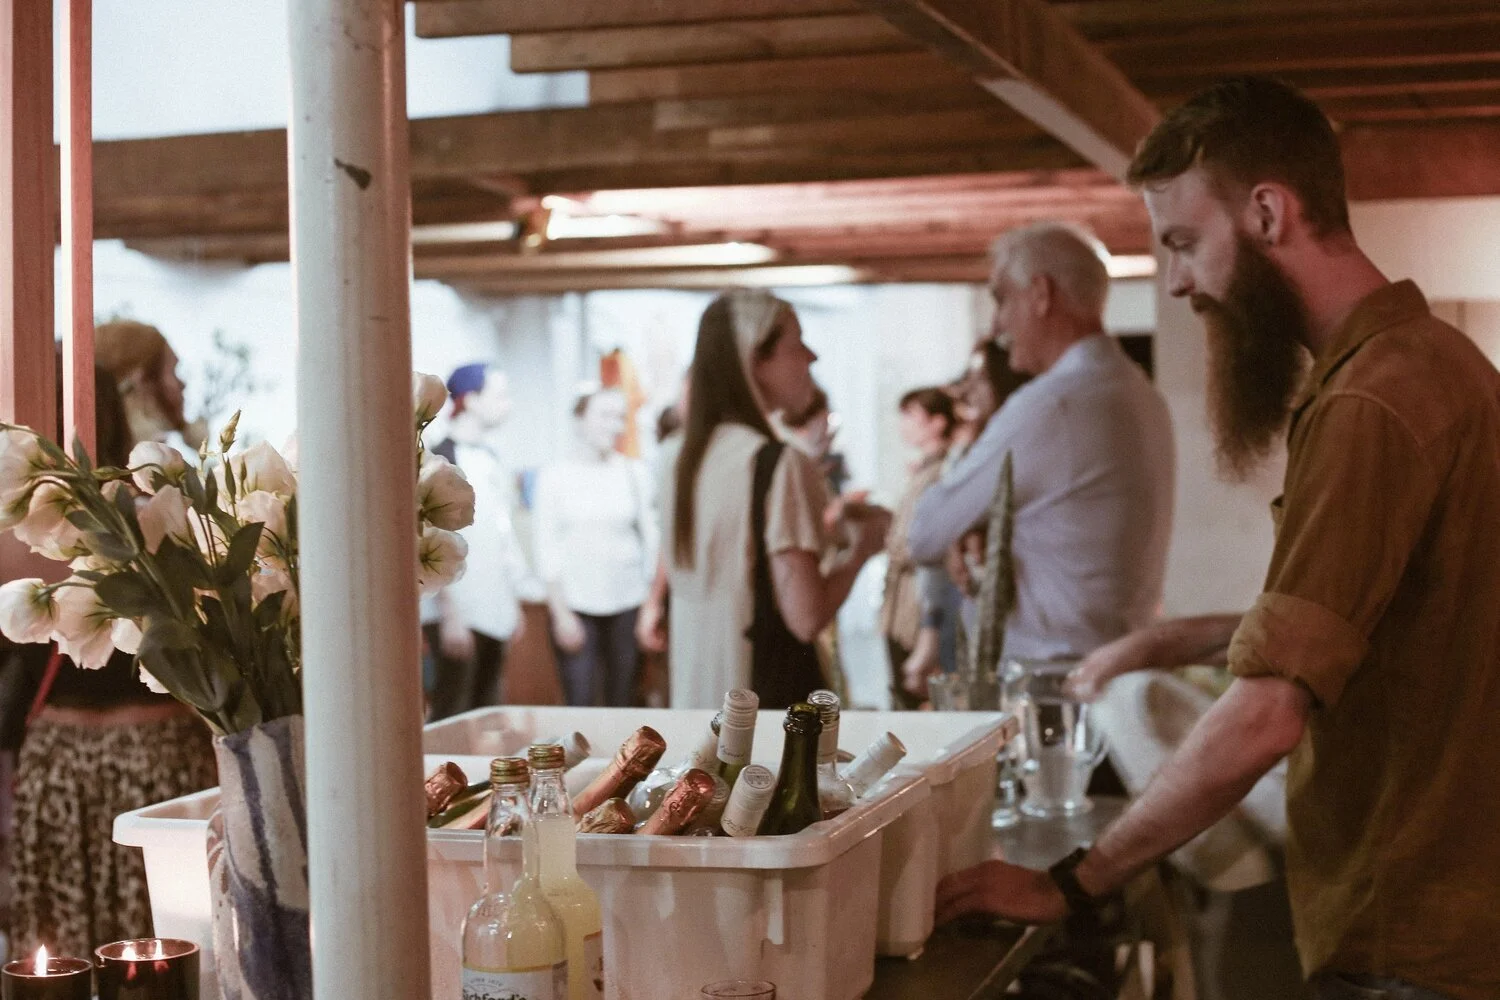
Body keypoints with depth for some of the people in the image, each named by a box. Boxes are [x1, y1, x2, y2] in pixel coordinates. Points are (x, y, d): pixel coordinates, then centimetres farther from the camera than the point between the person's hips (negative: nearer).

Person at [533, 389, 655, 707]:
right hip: (574, 603, -1)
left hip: (628, 601, 1)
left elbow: (650, 537, 9)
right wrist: (560, 613, -3)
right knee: (580, 703, -5)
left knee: (623, 701, 2)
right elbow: (547, 547, 1)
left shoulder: (637, 472, 6)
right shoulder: (555, 475, 2)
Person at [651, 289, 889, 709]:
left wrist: (829, 522, 16)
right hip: (769, 697, -8)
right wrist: (862, 546, -3)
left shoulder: (695, 456, 8)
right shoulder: (779, 462, -16)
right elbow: (806, 616, -20)